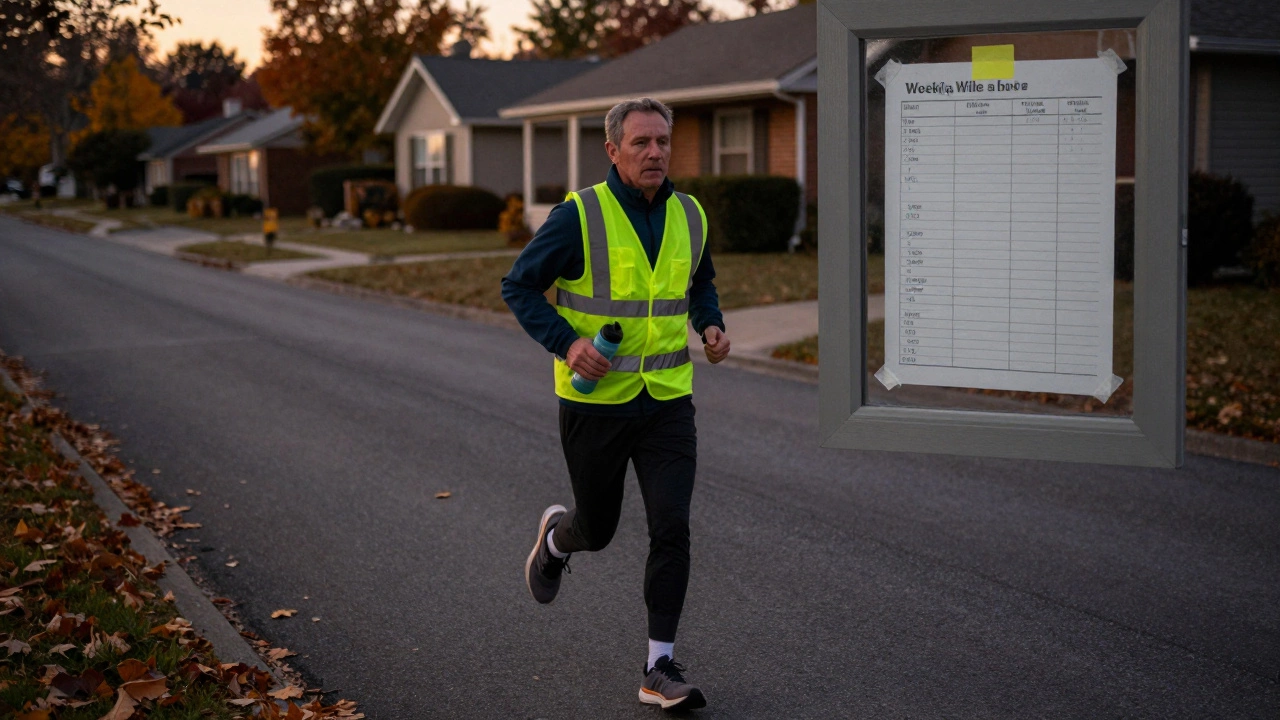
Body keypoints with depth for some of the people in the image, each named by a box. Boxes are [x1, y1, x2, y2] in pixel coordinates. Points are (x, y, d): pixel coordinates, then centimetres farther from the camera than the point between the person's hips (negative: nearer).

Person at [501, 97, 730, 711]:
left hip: (668, 401, 3)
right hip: (595, 401, -3)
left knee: (671, 529, -7)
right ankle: (557, 535, 50)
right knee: (596, 529, 11)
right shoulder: (578, 216, -12)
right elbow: (519, 285, -6)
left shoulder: (688, 215, 3)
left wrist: (711, 326, 1)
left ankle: (660, 669, 3)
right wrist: (567, 343, -19)